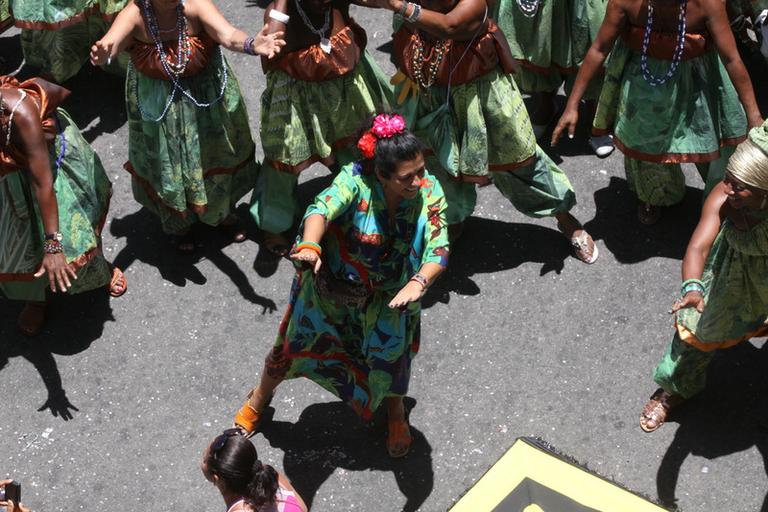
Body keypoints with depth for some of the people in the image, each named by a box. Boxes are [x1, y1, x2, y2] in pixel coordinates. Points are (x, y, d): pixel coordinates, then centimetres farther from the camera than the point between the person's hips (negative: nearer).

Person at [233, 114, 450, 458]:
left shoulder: (429, 191, -23)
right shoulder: (355, 181, -31)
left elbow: (438, 247, -30)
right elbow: (322, 208, -47)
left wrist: (419, 282, -50)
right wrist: (309, 245, -69)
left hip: (388, 296, 2)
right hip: (330, 287, -1)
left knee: (391, 355, 17)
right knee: (296, 346, 16)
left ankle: (395, 412, 53)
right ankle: (260, 399, 49)